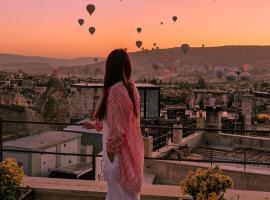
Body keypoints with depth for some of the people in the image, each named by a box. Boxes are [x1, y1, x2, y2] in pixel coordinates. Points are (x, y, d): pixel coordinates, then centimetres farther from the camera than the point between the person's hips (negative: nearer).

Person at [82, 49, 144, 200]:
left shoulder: (116, 91, -22)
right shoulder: (131, 88, 5)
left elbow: (118, 127, -22)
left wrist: (111, 150, -12)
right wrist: (94, 124, 29)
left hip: (120, 150, -8)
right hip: (131, 147, 8)